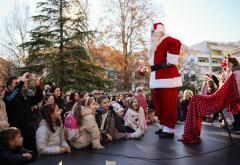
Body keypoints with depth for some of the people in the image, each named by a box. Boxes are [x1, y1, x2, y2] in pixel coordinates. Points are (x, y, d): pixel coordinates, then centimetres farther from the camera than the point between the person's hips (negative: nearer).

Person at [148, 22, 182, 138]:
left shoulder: (166, 40, -6)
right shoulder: (154, 45, 23)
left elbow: (177, 43, -27)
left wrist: (170, 62, -23)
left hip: (167, 76, -10)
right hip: (156, 78, 10)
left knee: (168, 103, -6)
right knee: (158, 103, 13)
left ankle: (169, 129, 1)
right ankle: (163, 125, 24)